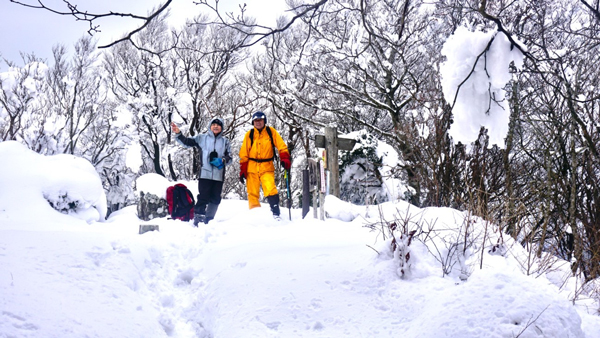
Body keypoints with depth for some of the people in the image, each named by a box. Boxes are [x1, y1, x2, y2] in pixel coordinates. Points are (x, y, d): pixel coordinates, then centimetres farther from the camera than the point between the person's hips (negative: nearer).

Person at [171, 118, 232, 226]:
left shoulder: (225, 141, 12)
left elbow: (229, 158, 11)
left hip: (218, 175, 3)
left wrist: (222, 161, -9)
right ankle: (198, 218, -2)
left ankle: (208, 220, 17)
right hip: (205, 174, -3)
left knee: (215, 199, 6)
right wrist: (178, 134, -6)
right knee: (203, 197, -9)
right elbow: (187, 142, 7)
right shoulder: (202, 138, 8)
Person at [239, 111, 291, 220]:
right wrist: (242, 170, 3)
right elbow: (244, 154, 9)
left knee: (270, 189, -20)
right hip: (252, 167, 2)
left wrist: (285, 159, -16)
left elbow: (282, 146, 1)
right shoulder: (249, 134, 7)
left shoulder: (271, 132, 3)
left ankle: (276, 213, -18)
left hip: (267, 167, -2)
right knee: (252, 193, 1)